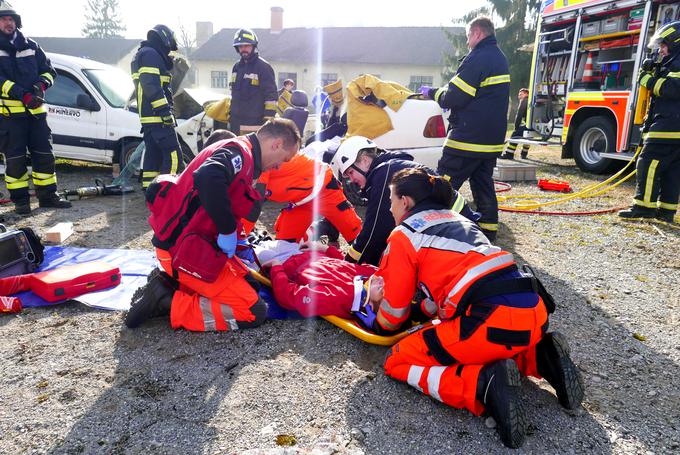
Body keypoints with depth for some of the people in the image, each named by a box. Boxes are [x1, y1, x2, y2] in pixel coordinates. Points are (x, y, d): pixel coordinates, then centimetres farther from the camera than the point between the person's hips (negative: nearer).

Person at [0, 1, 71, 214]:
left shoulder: (31, 46, 15)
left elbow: (49, 70, 15)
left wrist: (41, 85, -6)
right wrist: (22, 94, -22)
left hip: (35, 111, 4)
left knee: (44, 155, 6)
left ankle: (47, 195, 17)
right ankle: (20, 200, 9)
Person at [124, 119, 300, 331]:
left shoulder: (239, 150, 16)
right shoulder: (240, 152, -15)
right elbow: (208, 178, -36)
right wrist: (229, 231, -25)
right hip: (183, 251, -10)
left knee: (246, 283, 21)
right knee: (254, 312, -11)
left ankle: (169, 283, 10)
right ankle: (167, 303, -8)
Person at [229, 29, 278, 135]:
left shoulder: (263, 67, -8)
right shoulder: (236, 67, 16)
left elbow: (271, 96, -14)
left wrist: (268, 120, -19)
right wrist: (230, 115, 22)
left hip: (256, 122, -8)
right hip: (236, 121, 8)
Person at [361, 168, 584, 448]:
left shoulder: (403, 235, 5)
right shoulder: (457, 220, 26)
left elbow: (394, 314, 10)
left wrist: (378, 325, 32)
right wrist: (424, 309, 44)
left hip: (494, 322, -8)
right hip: (535, 314, 8)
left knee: (397, 362, 7)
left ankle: (485, 385, -14)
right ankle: (539, 359, 11)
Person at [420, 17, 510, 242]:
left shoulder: (477, 58, -13)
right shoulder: (500, 58, 17)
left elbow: (454, 98, -17)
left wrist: (432, 92, 2)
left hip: (468, 137, -9)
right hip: (492, 139, 9)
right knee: (483, 184, 15)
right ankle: (488, 230, 20)